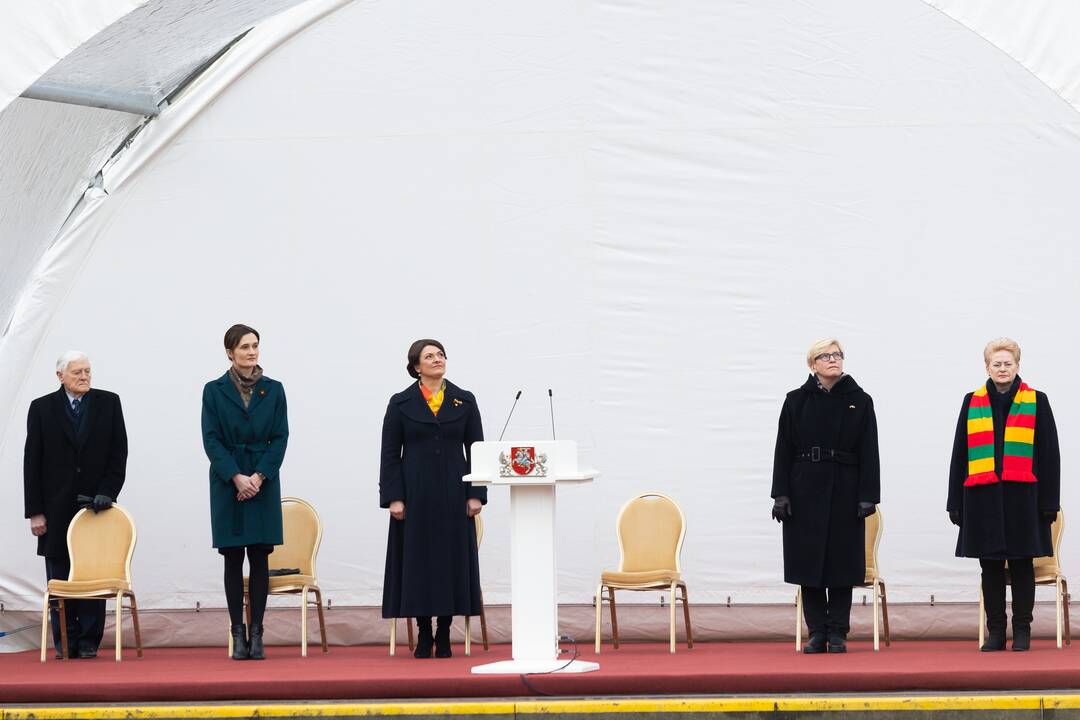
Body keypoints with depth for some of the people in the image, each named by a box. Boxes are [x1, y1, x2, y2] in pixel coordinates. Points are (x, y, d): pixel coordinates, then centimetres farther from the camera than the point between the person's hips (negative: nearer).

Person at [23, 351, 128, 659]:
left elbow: (118, 453, 4)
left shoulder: (109, 403, 5)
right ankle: (65, 642, 7)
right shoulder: (42, 408, 4)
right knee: (59, 578, 2)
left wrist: (107, 493, -8)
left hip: (96, 504, 0)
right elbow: (32, 463, 3)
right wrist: (35, 511, -3)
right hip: (57, 508, 0)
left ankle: (88, 642, 3)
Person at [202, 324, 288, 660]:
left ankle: (256, 634, 1)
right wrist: (236, 477, -14)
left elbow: (280, 438, 2)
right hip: (227, 483, -1)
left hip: (263, 483, 1)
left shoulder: (273, 390, 6)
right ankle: (238, 635, 3)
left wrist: (259, 476, -11)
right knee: (233, 558, 0)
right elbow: (211, 440, -3)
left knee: (259, 557, -1)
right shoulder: (214, 391, 2)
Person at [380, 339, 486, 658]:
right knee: (418, 560, 0)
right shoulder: (400, 404, 2)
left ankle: (444, 635, 9)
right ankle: (424, 635, 8)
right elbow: (390, 454, 1)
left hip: (453, 495, 1)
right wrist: (393, 498, -7)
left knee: (452, 559, 1)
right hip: (416, 496, -1)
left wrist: (476, 494, -2)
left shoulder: (465, 402, 6)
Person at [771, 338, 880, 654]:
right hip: (805, 491, 1)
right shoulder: (797, 401, 5)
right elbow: (784, 450, 4)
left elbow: (868, 451, 1)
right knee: (809, 560, 1)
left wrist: (868, 496, -6)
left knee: (841, 561, 1)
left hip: (844, 491, -1)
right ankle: (817, 633, 7)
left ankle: (837, 633, 7)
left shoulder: (859, 402, 4)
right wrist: (781, 494, -4)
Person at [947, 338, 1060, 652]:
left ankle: (1022, 631, 9)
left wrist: (1049, 501, -3)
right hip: (983, 497, 2)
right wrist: (956, 502, 5)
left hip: (1022, 496, -2)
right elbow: (959, 455, 10)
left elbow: (1049, 455, 3)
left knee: (1021, 565, 2)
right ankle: (995, 632, 11)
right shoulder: (972, 403, 9)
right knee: (990, 567, 5)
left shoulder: (1036, 402, 5)